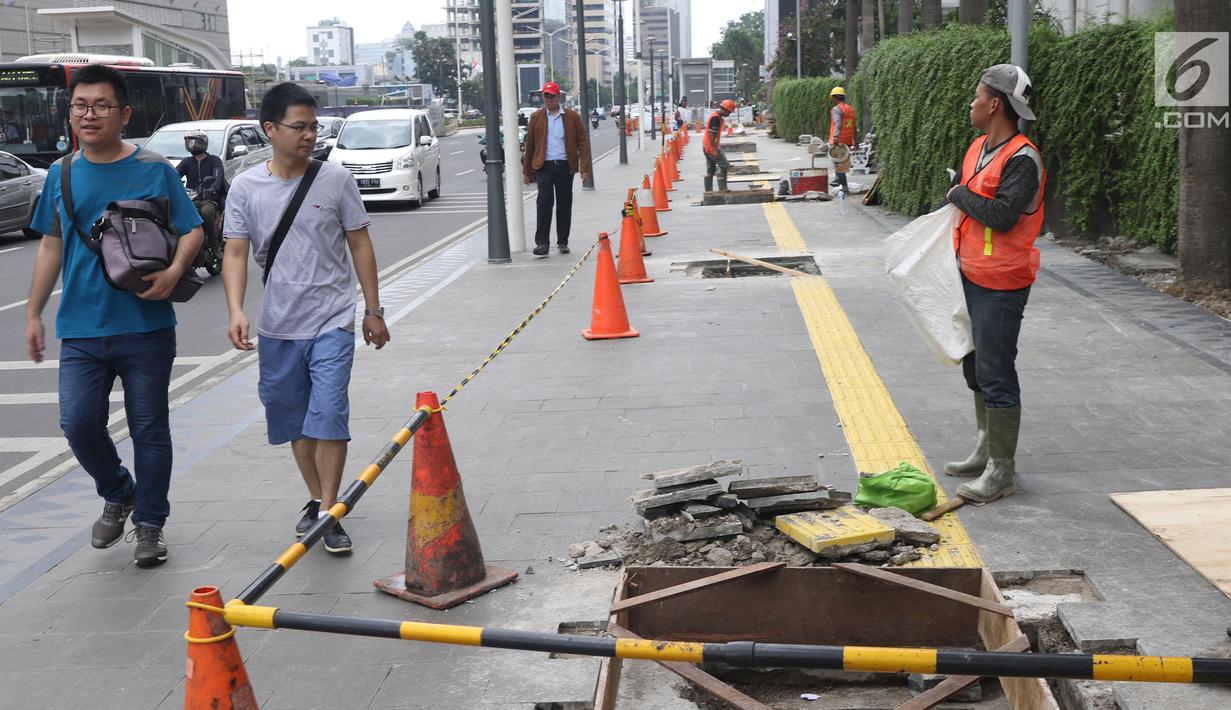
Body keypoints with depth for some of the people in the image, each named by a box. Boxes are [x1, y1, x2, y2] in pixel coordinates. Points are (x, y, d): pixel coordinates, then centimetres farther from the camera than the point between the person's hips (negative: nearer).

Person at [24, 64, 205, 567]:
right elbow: (51, 244, 17)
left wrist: (174, 271, -21)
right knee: (78, 424, -4)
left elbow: (192, 230, -1)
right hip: (81, 330, 3)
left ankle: (149, 522, 21)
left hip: (145, 327, -3)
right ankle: (117, 494, 25)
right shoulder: (61, 174, 8)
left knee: (149, 429, 5)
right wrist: (33, 312, 15)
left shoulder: (154, 169, -2)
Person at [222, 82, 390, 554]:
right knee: (295, 421, 14)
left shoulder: (336, 179, -3)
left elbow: (360, 245, 4)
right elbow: (236, 254, -3)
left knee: (329, 417, -11)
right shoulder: (246, 188, -1)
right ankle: (316, 499, 32)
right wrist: (236, 310, -18)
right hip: (277, 328, 2)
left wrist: (373, 310, 4)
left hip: (332, 323, -2)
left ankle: (328, 514, -3)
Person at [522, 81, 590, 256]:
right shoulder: (536, 118, 7)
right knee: (544, 202, -12)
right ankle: (542, 243, -12)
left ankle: (563, 242, 18)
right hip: (544, 165, -1)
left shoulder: (572, 117, 4)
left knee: (564, 204, 7)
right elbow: (529, 144, 10)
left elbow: (583, 141, 4)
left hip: (565, 166, 1)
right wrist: (527, 171, 9)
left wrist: (584, 168, -4)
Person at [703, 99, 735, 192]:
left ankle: (708, 191, 15)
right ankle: (723, 189, -6)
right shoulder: (716, 118, -19)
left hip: (706, 146, 10)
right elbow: (711, 134, -23)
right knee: (724, 166, -5)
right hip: (712, 147, -10)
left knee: (710, 169, 12)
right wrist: (714, 150, -24)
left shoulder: (716, 116, 14)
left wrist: (717, 146, 26)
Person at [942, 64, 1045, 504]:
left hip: (1001, 285, -10)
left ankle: (1001, 471, 2)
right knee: (976, 367, 18)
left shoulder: (1022, 159, -18)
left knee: (996, 375, -6)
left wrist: (961, 195, -14)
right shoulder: (979, 149, 11)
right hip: (972, 277, 10)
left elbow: (1002, 215, -27)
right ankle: (986, 451, 32)